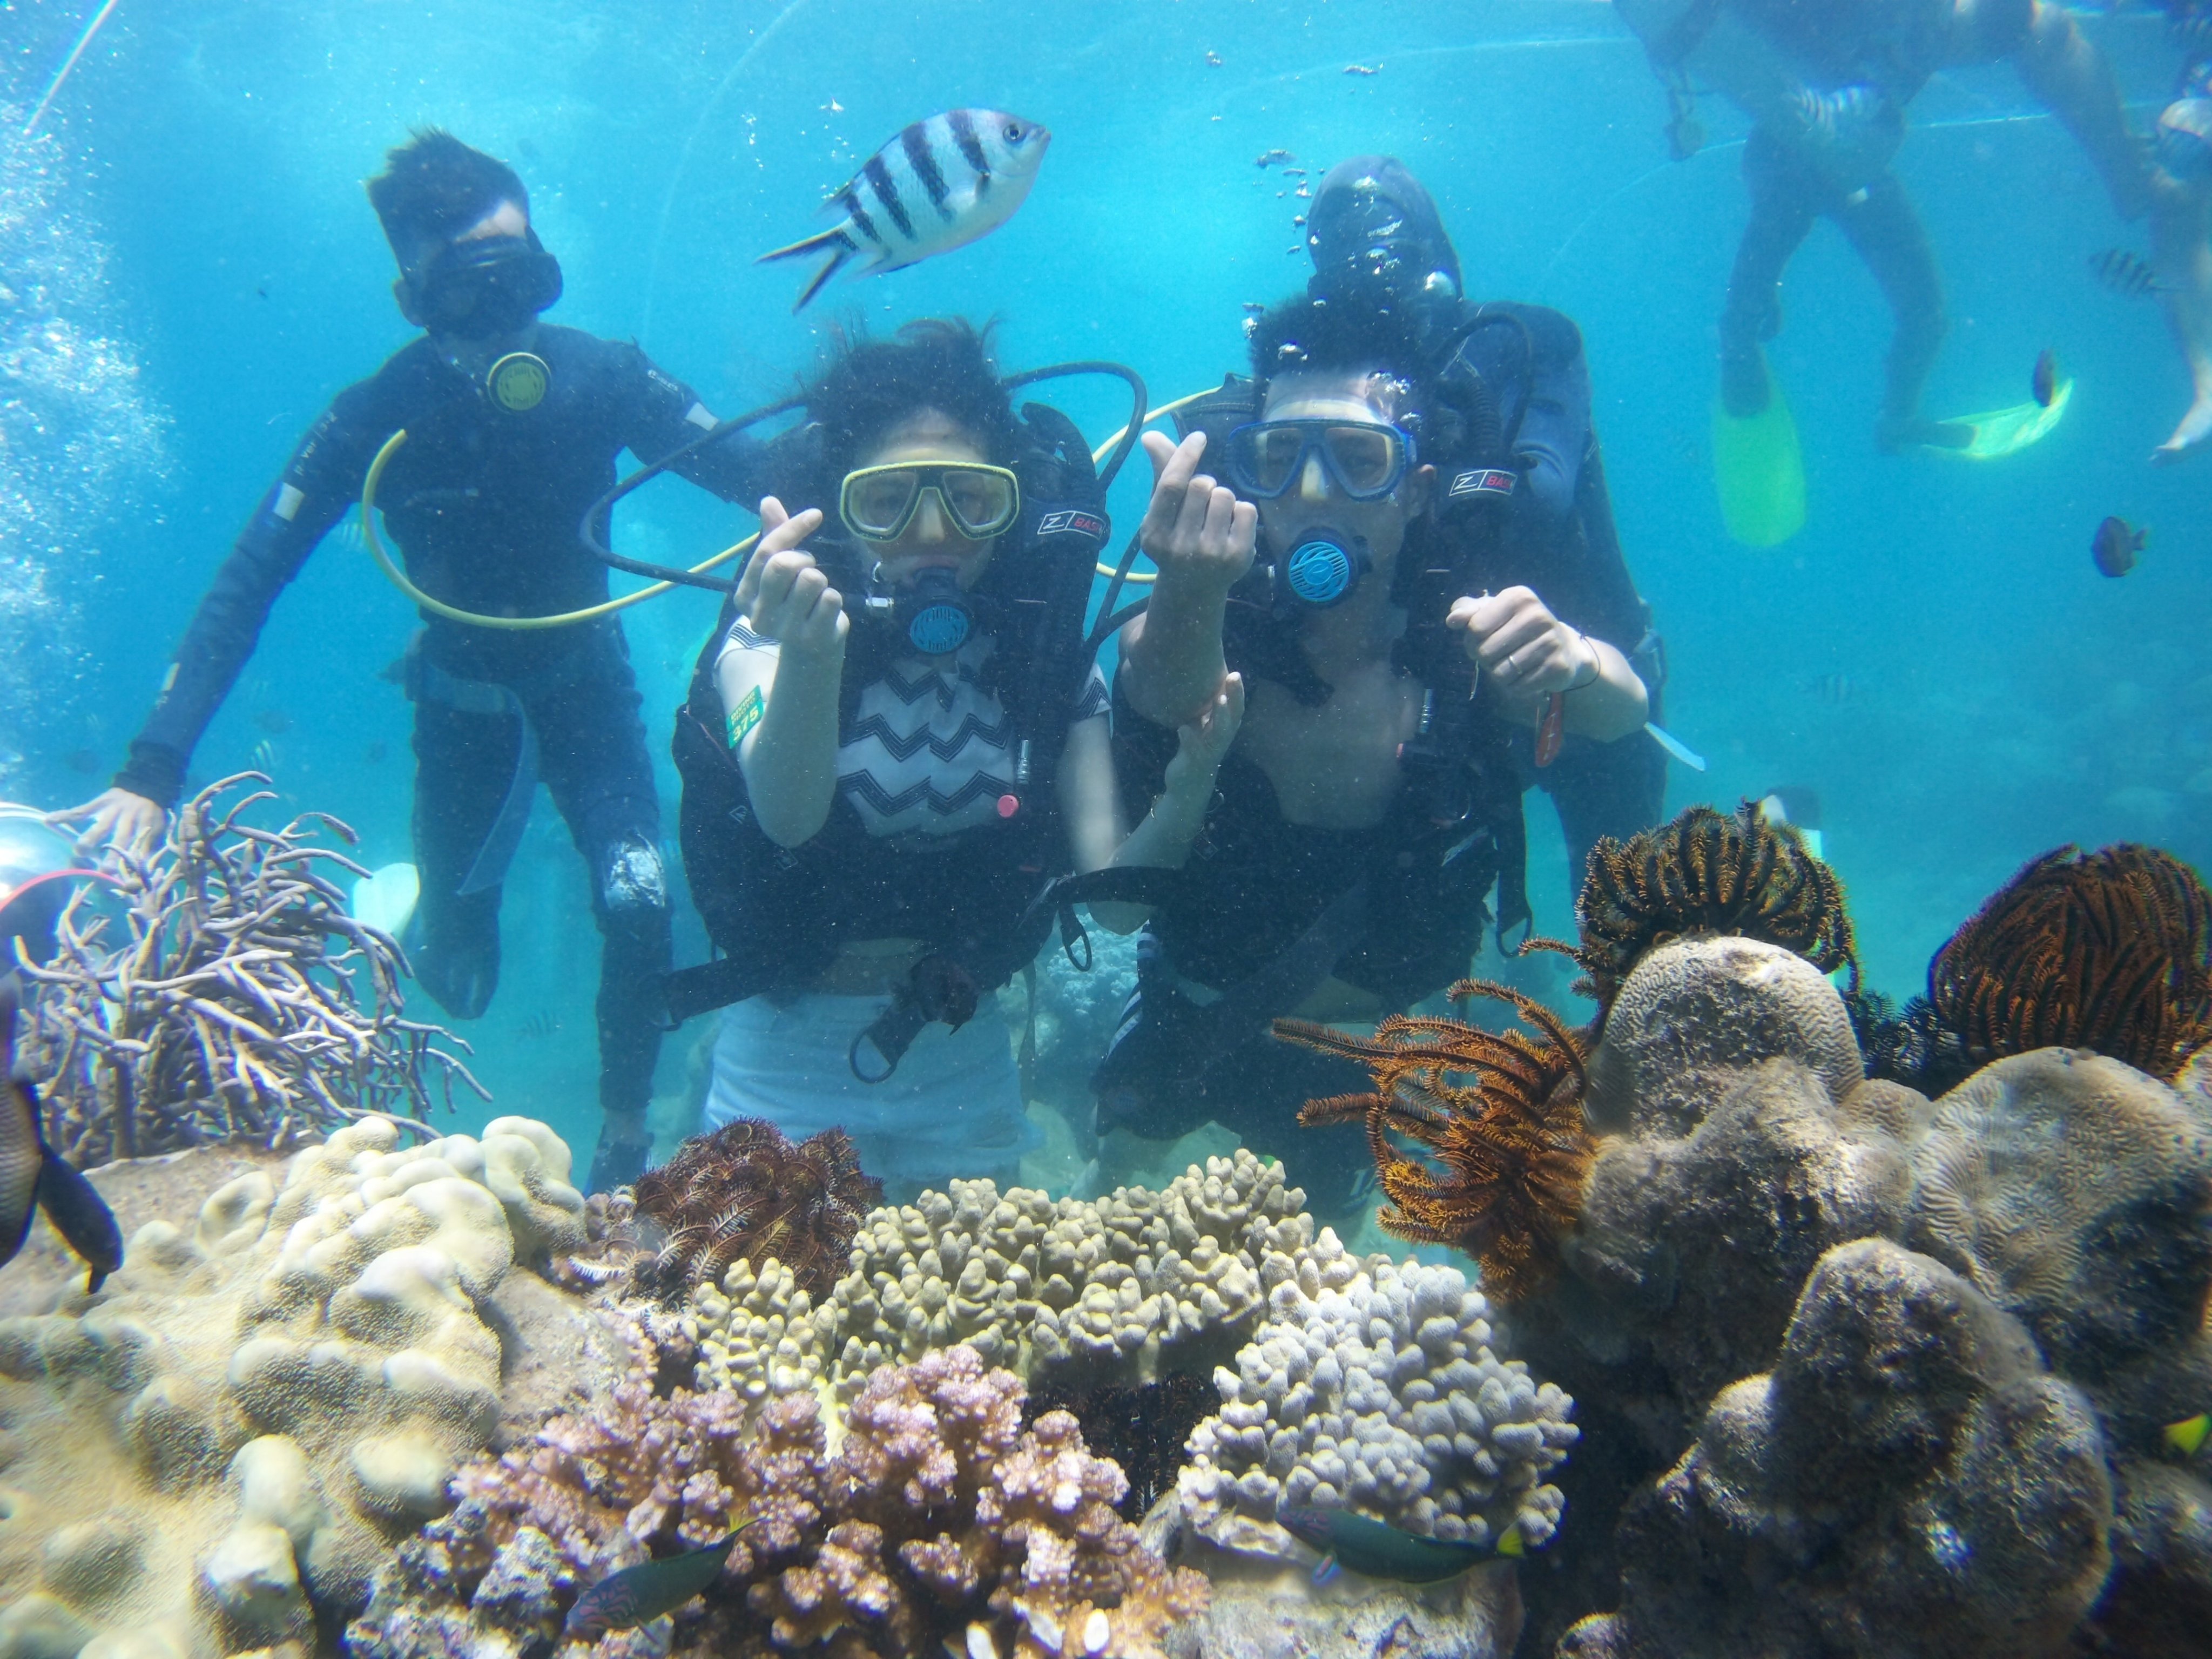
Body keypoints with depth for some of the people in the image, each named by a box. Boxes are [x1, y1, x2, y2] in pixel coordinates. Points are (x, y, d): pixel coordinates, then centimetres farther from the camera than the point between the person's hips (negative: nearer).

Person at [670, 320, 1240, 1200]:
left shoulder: (1046, 653, -8)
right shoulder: (767, 632, -15)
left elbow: (1117, 897, -11)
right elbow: (790, 818, -35)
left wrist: (1185, 790, -30)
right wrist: (808, 658, -54)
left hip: (961, 1065, 3)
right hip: (785, 1060, -2)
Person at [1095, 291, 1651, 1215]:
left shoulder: (1472, 630, -25)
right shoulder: (1188, 632, -28)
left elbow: (1622, 712, -42)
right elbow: (1174, 696, -51)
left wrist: (1578, 668, -67)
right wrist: (1188, 603, -74)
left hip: (1407, 1026, 1)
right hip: (1202, 1023, 0)